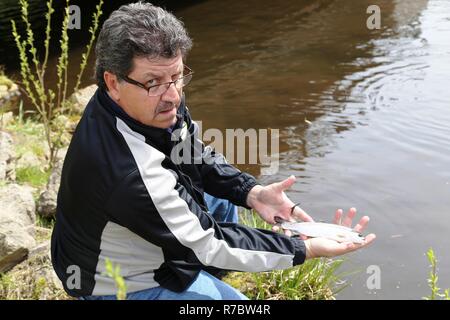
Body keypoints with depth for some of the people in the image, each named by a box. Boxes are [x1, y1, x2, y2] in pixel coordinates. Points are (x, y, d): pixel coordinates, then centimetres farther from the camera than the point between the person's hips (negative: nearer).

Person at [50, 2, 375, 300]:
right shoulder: (132, 174, -40)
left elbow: (195, 154, 3)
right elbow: (207, 245, -28)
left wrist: (251, 191, -13)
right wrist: (305, 248, -24)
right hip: (119, 282, -8)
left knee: (222, 197, 20)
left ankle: (203, 282, 31)